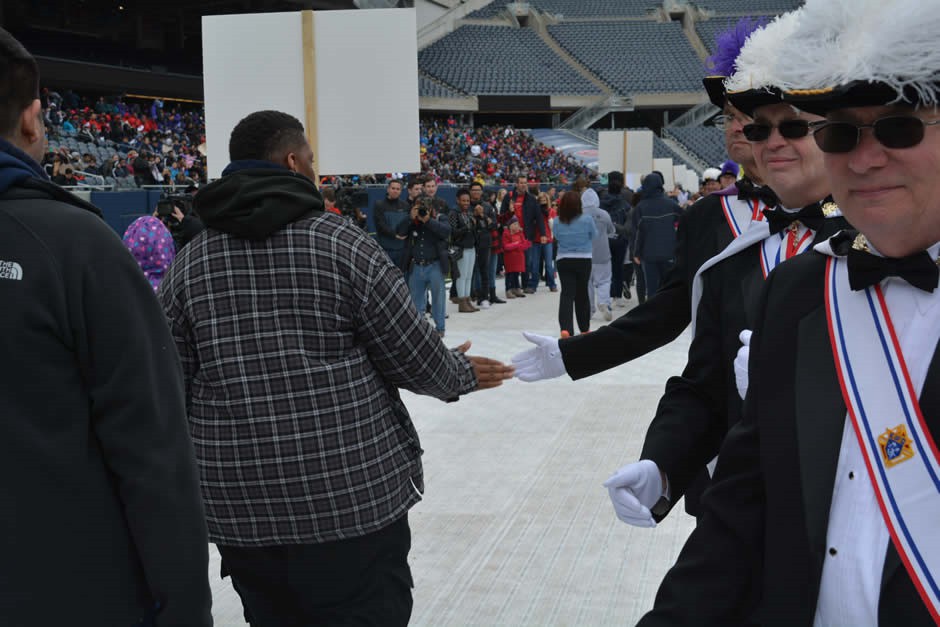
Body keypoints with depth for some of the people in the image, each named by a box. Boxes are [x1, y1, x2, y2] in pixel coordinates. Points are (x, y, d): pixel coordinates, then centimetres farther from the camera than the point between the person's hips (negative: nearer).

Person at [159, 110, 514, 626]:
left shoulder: (189, 264, 3)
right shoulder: (343, 244, -7)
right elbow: (415, 360, -4)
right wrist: (463, 375, 17)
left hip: (239, 508, 4)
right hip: (353, 497, -4)